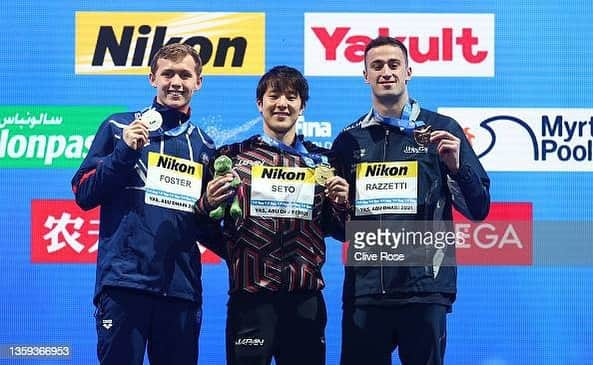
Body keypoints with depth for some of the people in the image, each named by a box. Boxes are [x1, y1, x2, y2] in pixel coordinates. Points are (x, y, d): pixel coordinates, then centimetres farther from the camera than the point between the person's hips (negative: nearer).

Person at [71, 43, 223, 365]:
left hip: (181, 287, 3)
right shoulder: (119, 127, 7)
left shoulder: (204, 147, 16)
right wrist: (124, 152, -10)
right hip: (124, 281, -3)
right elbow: (83, 194, 2)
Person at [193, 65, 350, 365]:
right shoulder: (232, 157, 7)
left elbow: (338, 231, 16)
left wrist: (340, 204, -4)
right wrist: (208, 204, -13)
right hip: (250, 296, -2)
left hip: (306, 298, 2)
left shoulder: (323, 161, 12)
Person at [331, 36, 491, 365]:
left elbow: (479, 209, 4)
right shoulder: (349, 140, 13)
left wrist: (456, 166, -12)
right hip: (363, 288, 3)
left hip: (424, 287, -3)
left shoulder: (441, 130, 5)